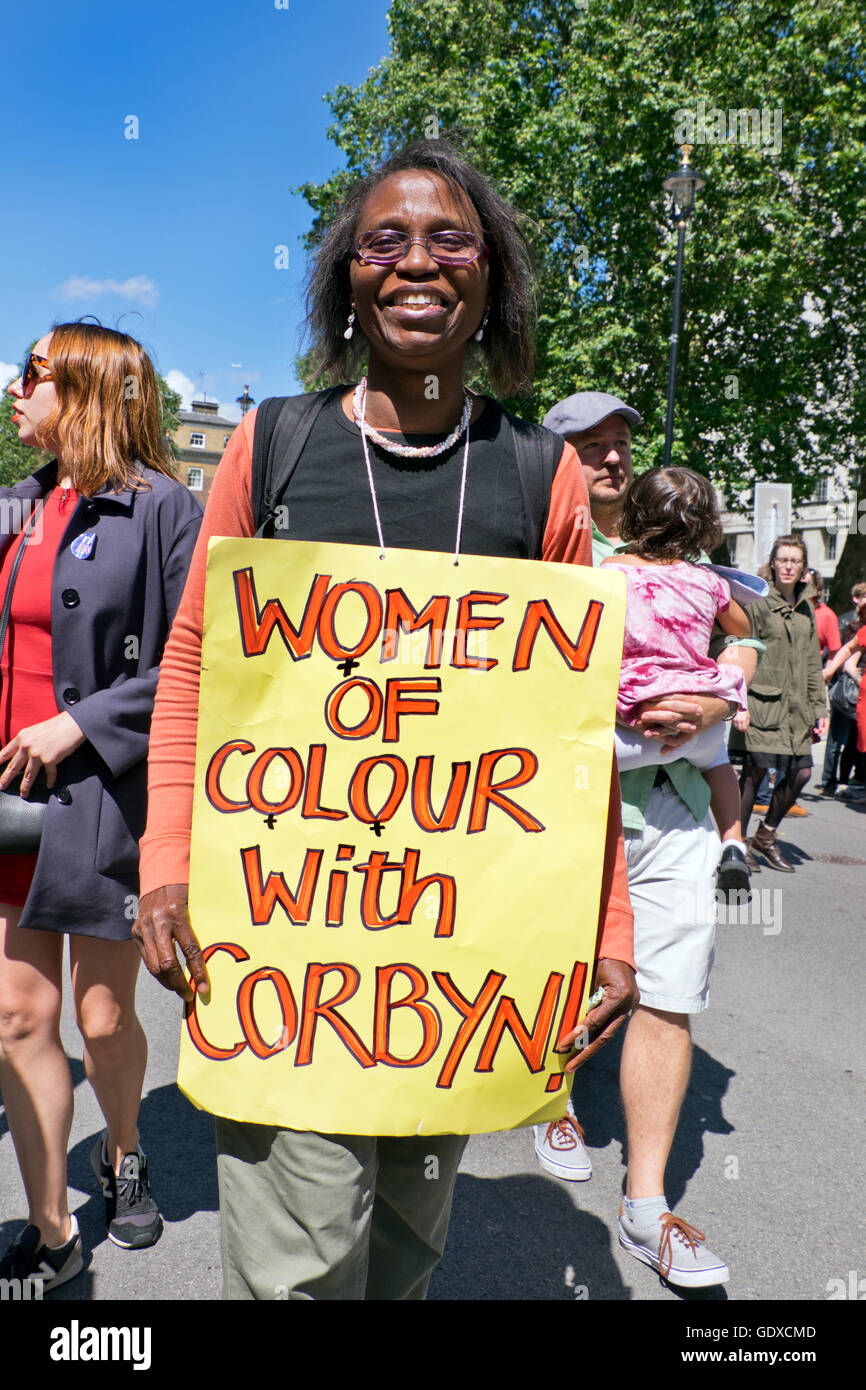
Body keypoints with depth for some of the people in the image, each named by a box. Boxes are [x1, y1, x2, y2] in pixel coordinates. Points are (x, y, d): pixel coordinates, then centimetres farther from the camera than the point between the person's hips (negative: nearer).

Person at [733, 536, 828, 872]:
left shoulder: (806, 608, 15)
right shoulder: (758, 602, -4)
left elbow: (812, 663, 19)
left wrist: (819, 707, 15)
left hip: (796, 706, 6)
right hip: (762, 701, -6)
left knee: (800, 772, 4)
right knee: (755, 771, -5)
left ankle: (766, 835, 22)